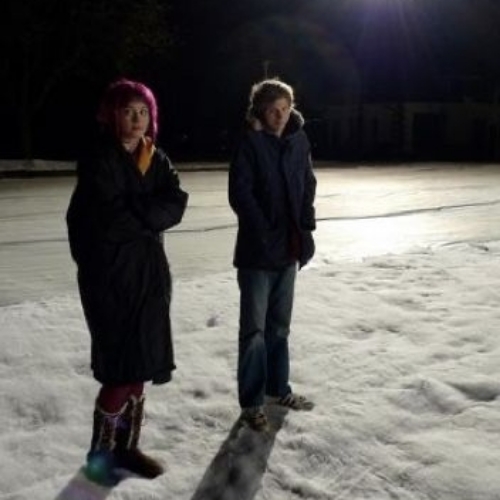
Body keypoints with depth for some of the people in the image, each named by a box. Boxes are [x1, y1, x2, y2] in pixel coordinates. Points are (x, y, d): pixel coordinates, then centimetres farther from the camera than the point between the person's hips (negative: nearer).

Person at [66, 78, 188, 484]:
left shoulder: (157, 160, 10)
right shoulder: (98, 161, -11)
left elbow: (176, 205, -5)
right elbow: (108, 219, -21)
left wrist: (133, 212, -17)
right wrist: (149, 215, -9)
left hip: (150, 272, 7)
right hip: (110, 273, -7)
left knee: (141, 364, 11)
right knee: (123, 367, -6)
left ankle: (127, 446, 24)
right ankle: (100, 451, 13)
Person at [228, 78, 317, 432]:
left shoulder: (299, 141, 6)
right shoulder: (250, 144, -10)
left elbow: (308, 187, 10)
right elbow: (240, 194, -15)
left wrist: (306, 230, -1)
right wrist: (265, 231, -20)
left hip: (289, 247, 5)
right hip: (257, 249, -5)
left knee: (280, 324, 17)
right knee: (254, 328, 2)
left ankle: (278, 388, 32)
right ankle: (252, 402, 12)